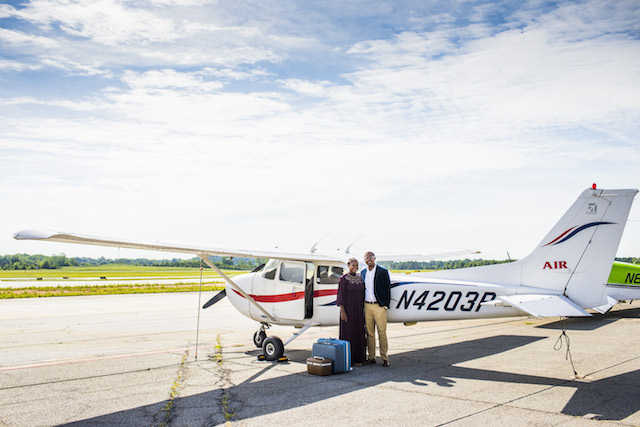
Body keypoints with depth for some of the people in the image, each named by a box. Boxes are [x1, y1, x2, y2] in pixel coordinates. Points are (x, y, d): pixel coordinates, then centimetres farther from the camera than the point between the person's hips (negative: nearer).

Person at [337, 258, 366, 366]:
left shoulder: (360, 278, 10)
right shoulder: (343, 279, -9)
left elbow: (362, 294, 14)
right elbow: (340, 295, -11)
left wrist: (363, 309, 11)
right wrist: (342, 311, -17)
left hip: (358, 309, 6)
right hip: (348, 309, -6)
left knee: (358, 332, 8)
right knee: (347, 332, -1)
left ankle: (357, 358, 17)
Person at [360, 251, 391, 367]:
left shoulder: (383, 272, -2)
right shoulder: (362, 272, 11)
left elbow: (387, 289, -1)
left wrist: (386, 305, -6)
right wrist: (362, 306, 10)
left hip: (379, 306, -4)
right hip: (367, 306, 4)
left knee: (382, 333, -1)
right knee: (369, 332, 8)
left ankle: (384, 358, 5)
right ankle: (371, 357, 15)